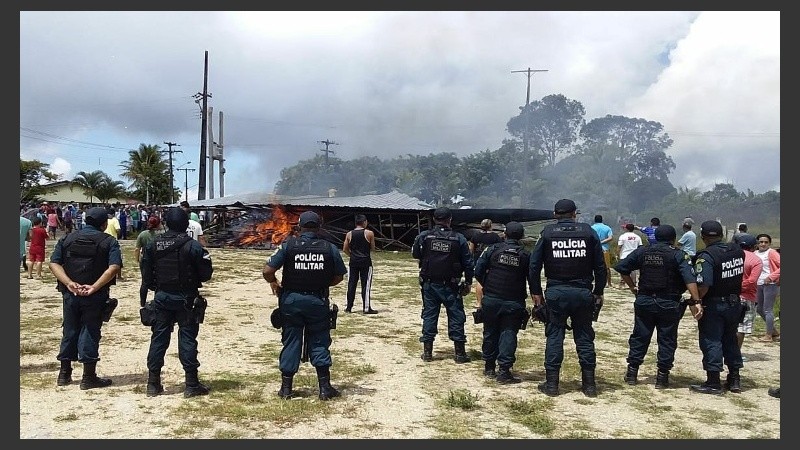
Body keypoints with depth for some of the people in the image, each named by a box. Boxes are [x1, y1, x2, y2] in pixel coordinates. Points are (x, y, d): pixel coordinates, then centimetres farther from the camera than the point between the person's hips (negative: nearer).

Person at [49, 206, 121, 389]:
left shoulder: (67, 239, 9)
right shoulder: (109, 241, -3)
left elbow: (54, 263, -3)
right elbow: (113, 267, -18)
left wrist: (69, 283, -12)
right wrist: (94, 287, -20)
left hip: (70, 294, 4)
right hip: (95, 297, -4)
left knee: (69, 332, 16)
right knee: (90, 333, 3)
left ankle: (64, 374, 26)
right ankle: (89, 377, 8)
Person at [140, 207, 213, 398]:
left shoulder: (153, 244, 0)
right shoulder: (192, 246, -13)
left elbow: (146, 273, 4)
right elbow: (206, 275, -9)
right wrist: (206, 260, 11)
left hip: (162, 297, 4)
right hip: (185, 298, -3)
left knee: (159, 338, 11)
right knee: (187, 339, 1)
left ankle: (153, 383, 16)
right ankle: (191, 384, 4)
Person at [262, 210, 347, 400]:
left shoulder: (288, 245, -8)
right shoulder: (330, 248, -5)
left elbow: (267, 271, -11)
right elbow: (339, 277, 3)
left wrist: (274, 282, 9)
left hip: (292, 299, 0)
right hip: (318, 301, 0)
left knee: (291, 342, 11)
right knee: (319, 343, 10)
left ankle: (286, 387, 18)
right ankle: (325, 387, 12)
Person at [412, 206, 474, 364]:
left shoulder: (423, 236, -6)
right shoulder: (459, 238, -8)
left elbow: (415, 254, 10)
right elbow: (468, 263, -4)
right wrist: (468, 282, 7)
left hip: (429, 284, 2)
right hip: (451, 286, -1)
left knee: (429, 316, 11)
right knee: (456, 317, 8)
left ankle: (427, 352, 14)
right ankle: (460, 353, 12)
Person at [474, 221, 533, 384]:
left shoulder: (492, 249, -3)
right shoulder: (526, 255, -2)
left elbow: (478, 272, -4)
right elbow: (533, 281, 0)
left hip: (491, 299, 1)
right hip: (514, 302, -1)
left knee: (490, 333, 14)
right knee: (508, 335, 2)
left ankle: (489, 367, 25)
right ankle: (504, 371, -2)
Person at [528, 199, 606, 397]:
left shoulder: (547, 232, 0)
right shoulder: (588, 231, 2)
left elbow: (534, 265, -1)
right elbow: (600, 265, 3)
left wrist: (536, 292, 5)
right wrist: (598, 292, 10)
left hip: (556, 292, -1)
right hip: (583, 292, 1)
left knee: (554, 335, 6)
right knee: (584, 336, 10)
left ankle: (551, 383, 8)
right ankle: (589, 384, 16)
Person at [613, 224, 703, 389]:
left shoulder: (642, 252, 3)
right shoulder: (679, 255, -7)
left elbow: (621, 268, 5)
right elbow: (690, 279, -19)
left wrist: (632, 287, 11)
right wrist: (696, 301, -22)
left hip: (644, 301, 3)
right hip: (669, 303, -3)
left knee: (639, 337, 12)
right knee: (667, 340, 8)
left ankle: (632, 373, 16)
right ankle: (662, 377, 12)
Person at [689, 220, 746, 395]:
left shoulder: (706, 257, -22)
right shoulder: (738, 251, 0)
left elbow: (703, 287, -27)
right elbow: (740, 275, 11)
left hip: (713, 305, -7)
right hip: (734, 303, 7)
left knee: (711, 342, 2)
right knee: (731, 341, 18)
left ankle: (713, 383, 7)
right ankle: (734, 380, 27)